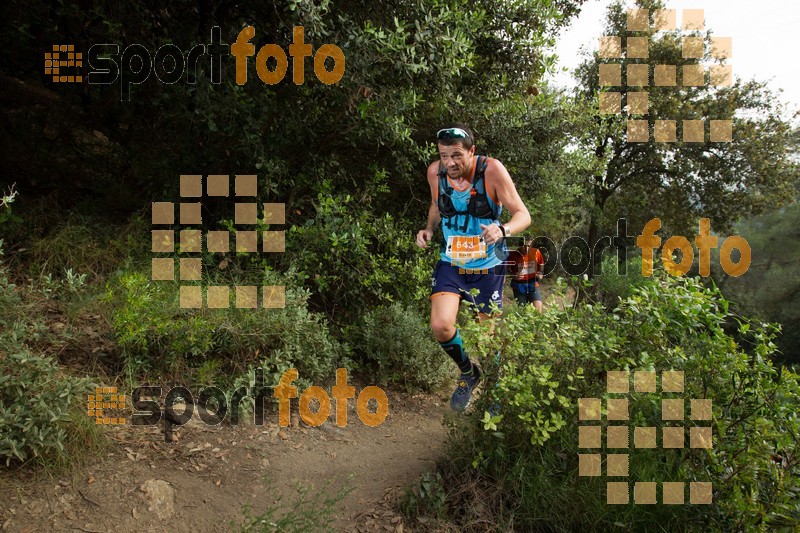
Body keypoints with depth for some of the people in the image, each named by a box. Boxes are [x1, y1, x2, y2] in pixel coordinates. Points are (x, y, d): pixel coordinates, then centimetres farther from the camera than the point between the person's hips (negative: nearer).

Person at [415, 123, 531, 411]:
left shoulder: (491, 170, -20)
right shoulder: (435, 172, -10)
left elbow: (523, 214, -16)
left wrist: (502, 230, -37)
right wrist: (429, 229, -8)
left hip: (488, 265, -2)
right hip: (451, 262, 2)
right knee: (440, 325, -16)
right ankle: (468, 372, 15)